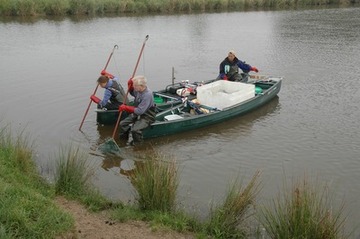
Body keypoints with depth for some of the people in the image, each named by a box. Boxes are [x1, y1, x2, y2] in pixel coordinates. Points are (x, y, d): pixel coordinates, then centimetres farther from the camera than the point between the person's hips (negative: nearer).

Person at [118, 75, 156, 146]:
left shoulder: (147, 95, -30)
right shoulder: (138, 90, -5)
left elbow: (139, 111, -31)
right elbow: (132, 93, 22)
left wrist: (126, 108, -25)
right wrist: (130, 85, -1)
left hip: (146, 117, -9)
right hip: (136, 114, 9)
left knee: (135, 129, -28)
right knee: (122, 123, 0)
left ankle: (137, 142, -1)